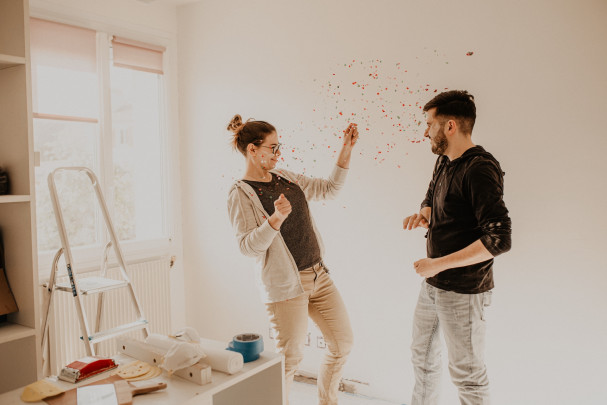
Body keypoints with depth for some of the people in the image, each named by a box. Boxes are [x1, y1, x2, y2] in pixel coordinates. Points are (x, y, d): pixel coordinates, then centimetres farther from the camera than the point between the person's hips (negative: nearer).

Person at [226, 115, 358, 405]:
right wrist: (276, 218, -33)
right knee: (290, 357, 0)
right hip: (285, 284, -7)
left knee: (342, 343, 13)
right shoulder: (241, 195, -10)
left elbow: (329, 189, 15)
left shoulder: (284, 178, 10)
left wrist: (346, 149, 7)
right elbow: (249, 247, -18)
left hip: (318, 273, 8)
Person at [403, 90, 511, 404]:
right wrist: (423, 214, 0)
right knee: (422, 355, 24)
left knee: (466, 374, 7)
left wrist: (438, 263, -22)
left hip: (463, 290, -9)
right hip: (432, 284, 9)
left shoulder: (479, 170, -21)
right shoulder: (443, 162, 6)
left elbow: (499, 239, -28)